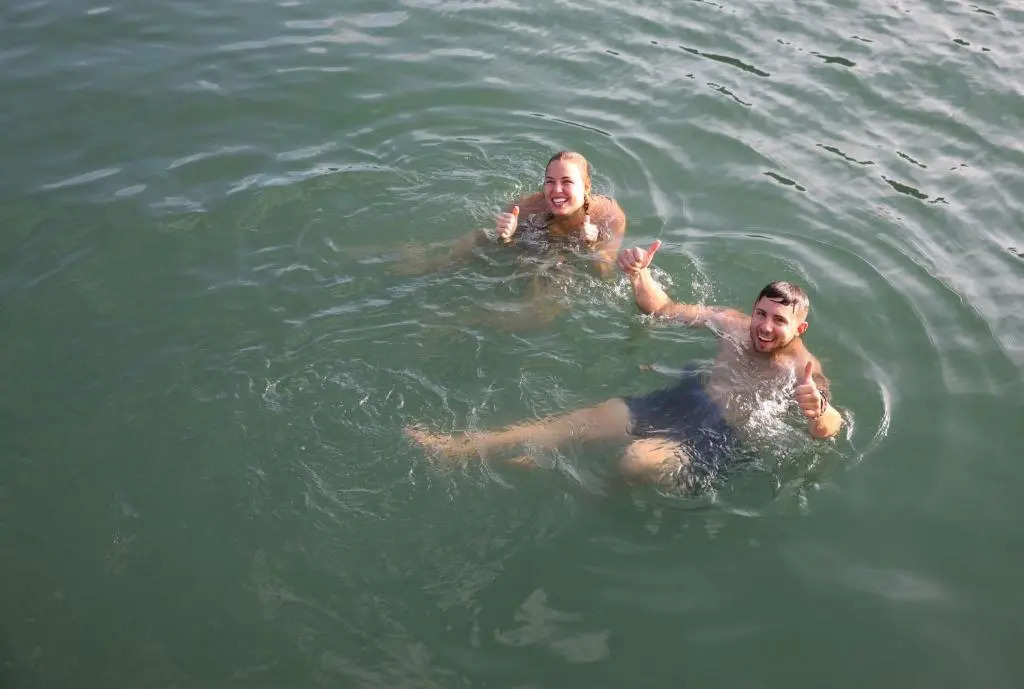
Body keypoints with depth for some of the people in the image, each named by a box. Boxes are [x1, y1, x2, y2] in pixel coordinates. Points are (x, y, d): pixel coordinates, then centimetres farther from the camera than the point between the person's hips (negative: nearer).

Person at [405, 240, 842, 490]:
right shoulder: (733, 324, 7)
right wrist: (640, 276, -8)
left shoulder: (804, 369, -7)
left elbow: (828, 432, -19)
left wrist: (818, 412, -43)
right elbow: (661, 308, 12)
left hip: (718, 437, -6)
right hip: (684, 399, 6)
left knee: (639, 459, -35)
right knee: (580, 420, -7)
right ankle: (459, 449, -8)